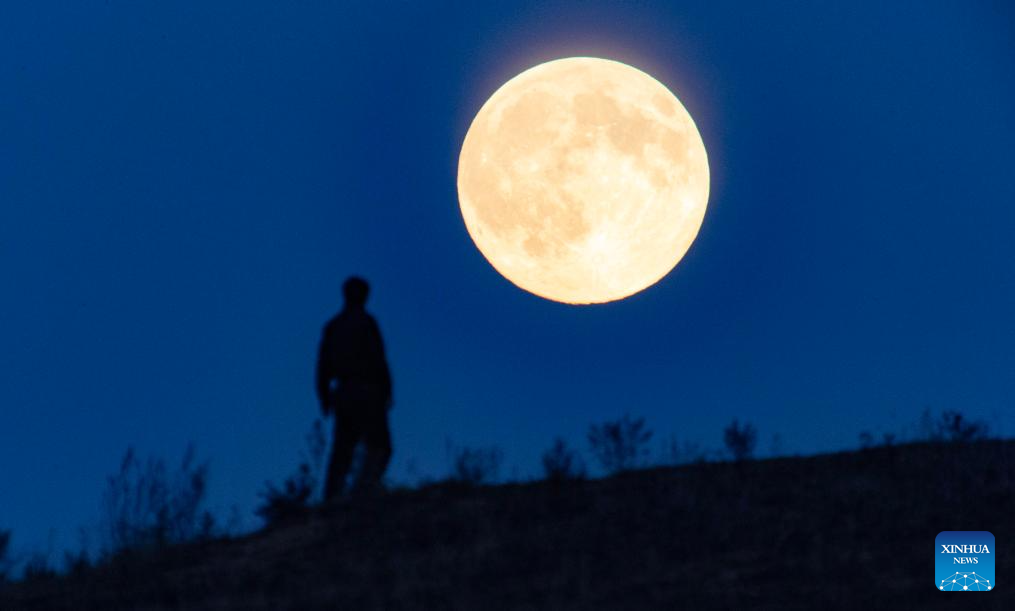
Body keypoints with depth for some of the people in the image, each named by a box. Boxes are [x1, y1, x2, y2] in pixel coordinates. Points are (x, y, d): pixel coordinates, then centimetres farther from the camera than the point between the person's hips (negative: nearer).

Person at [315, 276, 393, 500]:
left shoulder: (332, 326, 12)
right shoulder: (366, 322, -5)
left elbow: (323, 366, 11)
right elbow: (378, 360, -11)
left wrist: (324, 399, 16)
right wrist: (387, 392, -5)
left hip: (343, 394, 6)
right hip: (368, 391, -6)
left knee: (341, 452, 7)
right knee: (379, 447, -3)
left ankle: (332, 502, 0)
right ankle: (363, 491, -21)